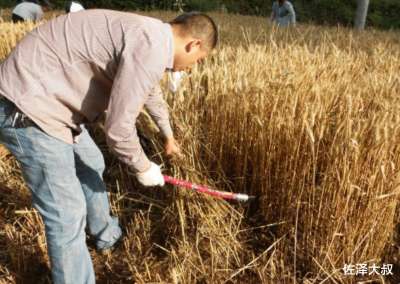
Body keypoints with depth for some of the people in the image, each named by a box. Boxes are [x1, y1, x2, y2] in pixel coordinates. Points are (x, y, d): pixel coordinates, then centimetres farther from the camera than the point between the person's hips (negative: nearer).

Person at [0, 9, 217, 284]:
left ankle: (106, 233, 52)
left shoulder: (148, 36, 11)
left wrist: (169, 135, 47)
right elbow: (118, 129, -22)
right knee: (68, 216, -4)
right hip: (28, 108, -11)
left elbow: (152, 93, 31)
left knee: (91, 165, 28)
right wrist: (143, 168, -2)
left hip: (43, 99, 11)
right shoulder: (151, 47, -22)